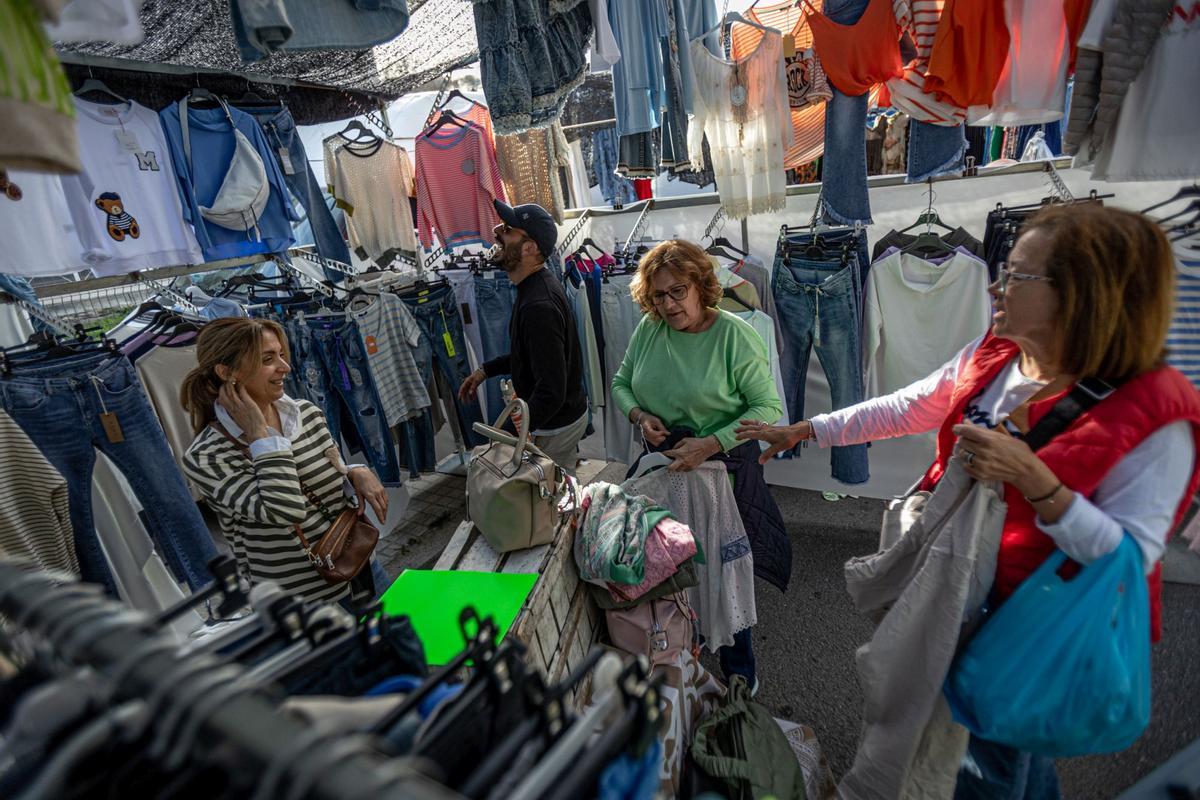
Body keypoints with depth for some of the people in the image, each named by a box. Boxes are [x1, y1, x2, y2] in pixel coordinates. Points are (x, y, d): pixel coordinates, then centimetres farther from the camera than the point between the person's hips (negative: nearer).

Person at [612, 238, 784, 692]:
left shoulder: (735, 335, -16)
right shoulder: (648, 329, -2)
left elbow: (769, 408, -16)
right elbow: (621, 383, 10)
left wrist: (709, 444, -26)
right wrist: (639, 416, -11)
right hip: (663, 466, 4)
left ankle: (740, 675, 35)